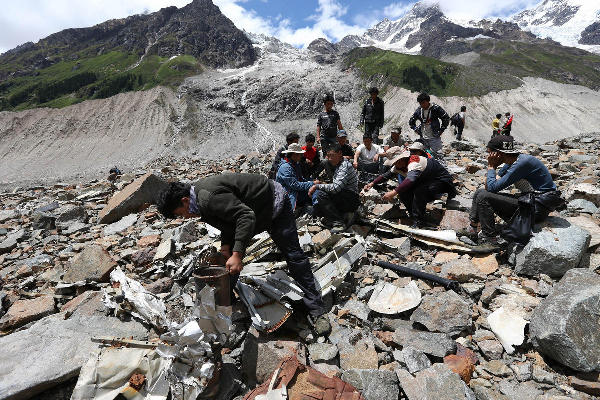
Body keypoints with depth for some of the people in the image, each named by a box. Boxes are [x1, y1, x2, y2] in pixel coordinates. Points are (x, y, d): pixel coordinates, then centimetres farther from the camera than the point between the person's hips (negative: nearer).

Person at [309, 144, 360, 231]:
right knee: (317, 210, 0)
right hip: (343, 198, 9)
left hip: (351, 200, -9)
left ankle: (339, 223, -20)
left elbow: (335, 187, -28)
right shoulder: (338, 165, 14)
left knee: (321, 194, -26)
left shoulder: (345, 165, -17)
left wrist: (317, 186, -18)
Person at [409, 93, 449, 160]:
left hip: (434, 137, -4)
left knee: (436, 154, -5)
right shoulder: (419, 110, 5)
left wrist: (441, 130, -5)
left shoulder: (435, 108, -8)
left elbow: (446, 119, -3)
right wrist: (416, 129, 8)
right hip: (423, 138, 5)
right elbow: (411, 121, 19)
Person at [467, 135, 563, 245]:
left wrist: (491, 167, -12)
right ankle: (472, 229, 9)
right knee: (479, 193, 8)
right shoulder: (512, 162, 6)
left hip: (538, 208, -10)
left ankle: (489, 240, -14)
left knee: (483, 197, -20)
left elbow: (493, 187, -26)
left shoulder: (522, 163, -22)